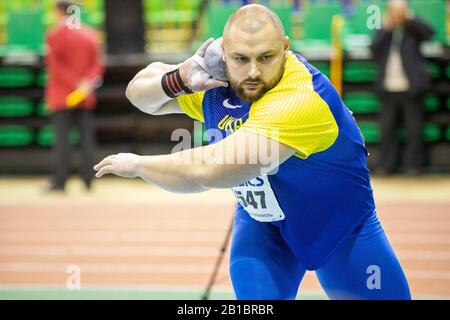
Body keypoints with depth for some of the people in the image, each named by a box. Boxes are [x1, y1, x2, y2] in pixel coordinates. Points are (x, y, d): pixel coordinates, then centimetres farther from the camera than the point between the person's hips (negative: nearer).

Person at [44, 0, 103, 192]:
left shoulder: (54, 35, -7)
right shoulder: (90, 35, 9)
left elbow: (55, 65, -13)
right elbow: (97, 63, 6)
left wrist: (77, 83, -13)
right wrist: (88, 82, -6)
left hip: (61, 97, -4)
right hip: (86, 97, 4)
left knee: (61, 139, -4)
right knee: (86, 138, 5)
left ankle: (59, 181, -6)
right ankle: (88, 179, 3)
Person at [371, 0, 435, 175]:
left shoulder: (413, 28, 5)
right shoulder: (384, 31, 11)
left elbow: (429, 32, -15)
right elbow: (374, 49, -4)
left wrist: (409, 18, -12)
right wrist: (386, 28, -6)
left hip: (410, 89, -3)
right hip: (389, 90, 3)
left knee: (414, 130, 0)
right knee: (387, 129, 4)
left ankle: (413, 165, 7)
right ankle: (386, 165, 12)